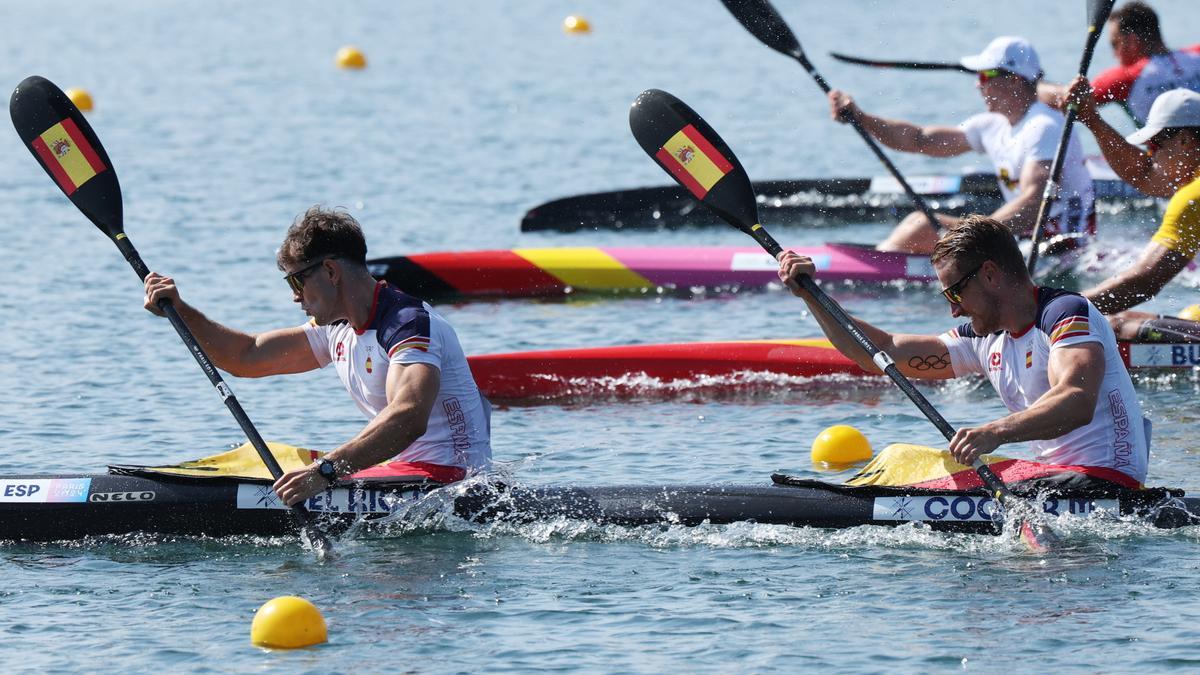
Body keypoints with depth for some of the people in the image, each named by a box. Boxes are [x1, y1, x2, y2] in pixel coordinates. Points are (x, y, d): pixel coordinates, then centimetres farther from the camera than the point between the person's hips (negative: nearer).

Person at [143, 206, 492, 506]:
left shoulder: (410, 325, -20)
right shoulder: (338, 328, 11)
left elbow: (409, 419, -37)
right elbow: (247, 357, 20)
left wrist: (326, 470, -47)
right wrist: (181, 312, 6)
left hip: (447, 475, -10)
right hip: (405, 466, 10)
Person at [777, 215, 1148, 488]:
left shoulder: (1068, 313, -12)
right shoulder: (986, 340, 15)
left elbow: (1078, 403, -30)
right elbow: (884, 352, 20)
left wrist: (996, 433, -44)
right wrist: (810, 294, 13)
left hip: (1103, 486, -9)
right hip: (1059, 477, 9)